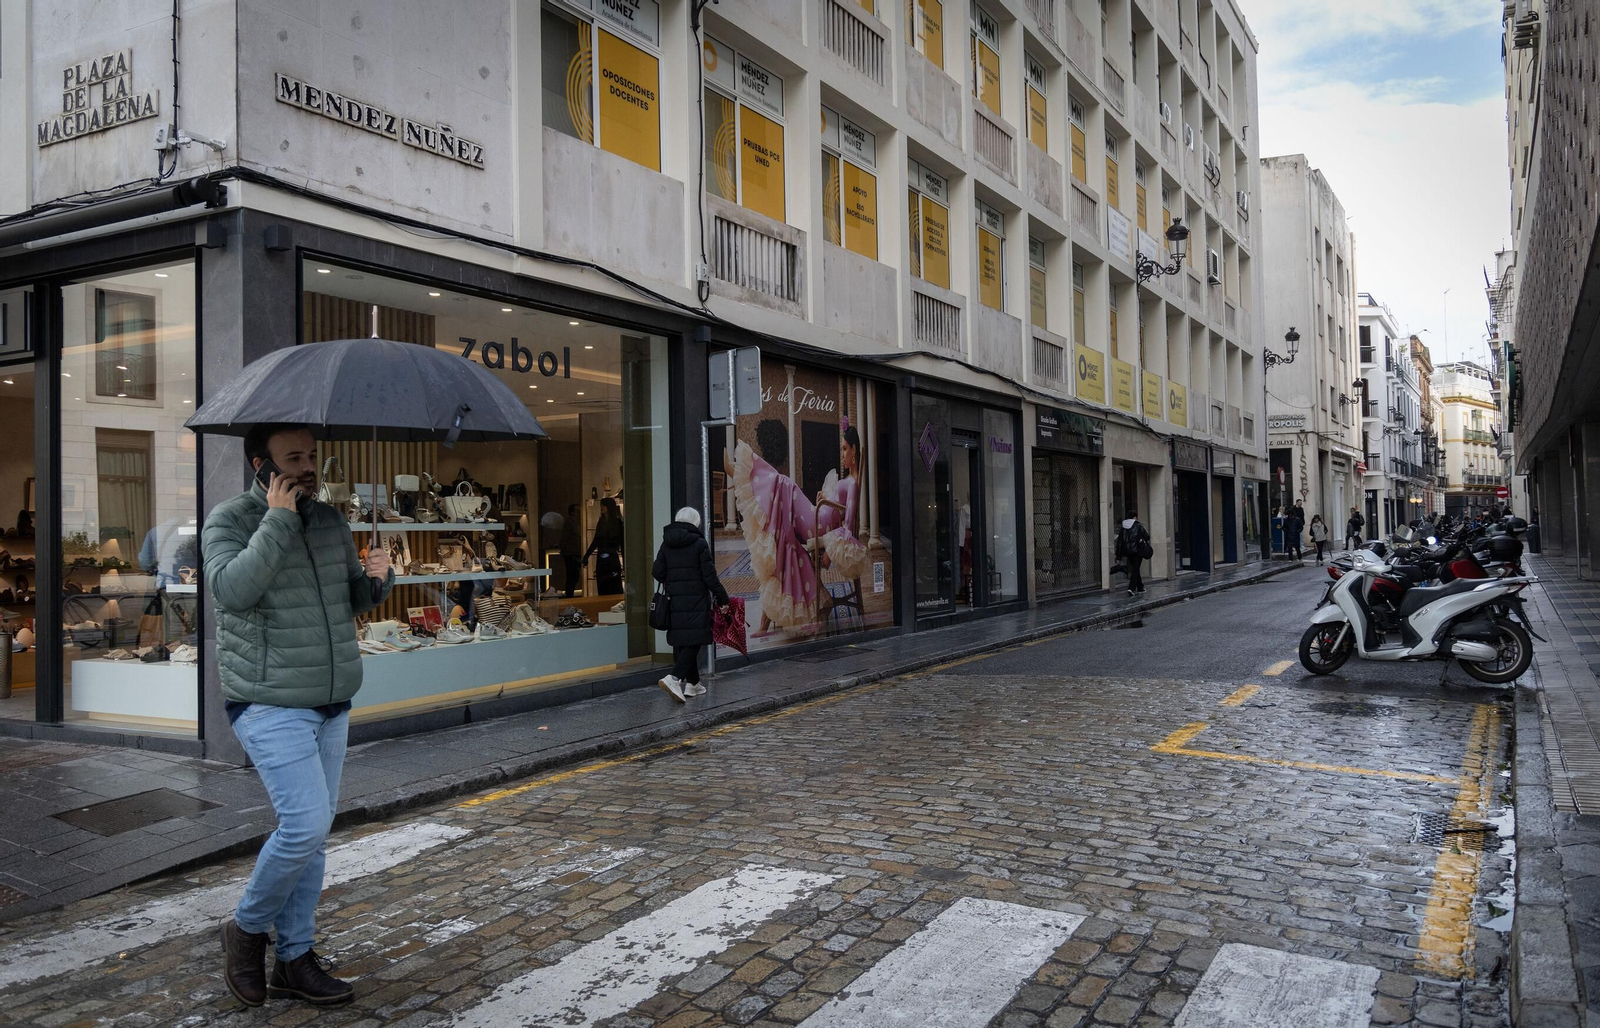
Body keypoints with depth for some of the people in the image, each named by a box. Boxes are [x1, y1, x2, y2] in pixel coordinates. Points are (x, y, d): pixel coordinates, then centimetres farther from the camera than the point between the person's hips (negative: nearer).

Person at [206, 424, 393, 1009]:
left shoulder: (331, 520, 9)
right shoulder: (230, 521, -8)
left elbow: (354, 602, 17)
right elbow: (233, 589, -27)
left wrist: (375, 578, -5)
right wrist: (278, 520, -22)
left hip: (332, 705, 6)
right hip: (270, 706, -6)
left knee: (314, 834, 10)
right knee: (305, 825, -14)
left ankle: (293, 959, 22)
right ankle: (247, 927, 13)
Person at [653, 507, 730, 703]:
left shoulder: (666, 544, 8)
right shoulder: (699, 543, -7)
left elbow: (657, 572, 8)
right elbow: (709, 575, -9)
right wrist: (722, 597, -1)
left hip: (674, 600, 6)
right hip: (696, 599, -6)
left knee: (681, 642, 12)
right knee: (694, 640, -6)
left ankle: (692, 683, 19)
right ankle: (674, 678, -22)